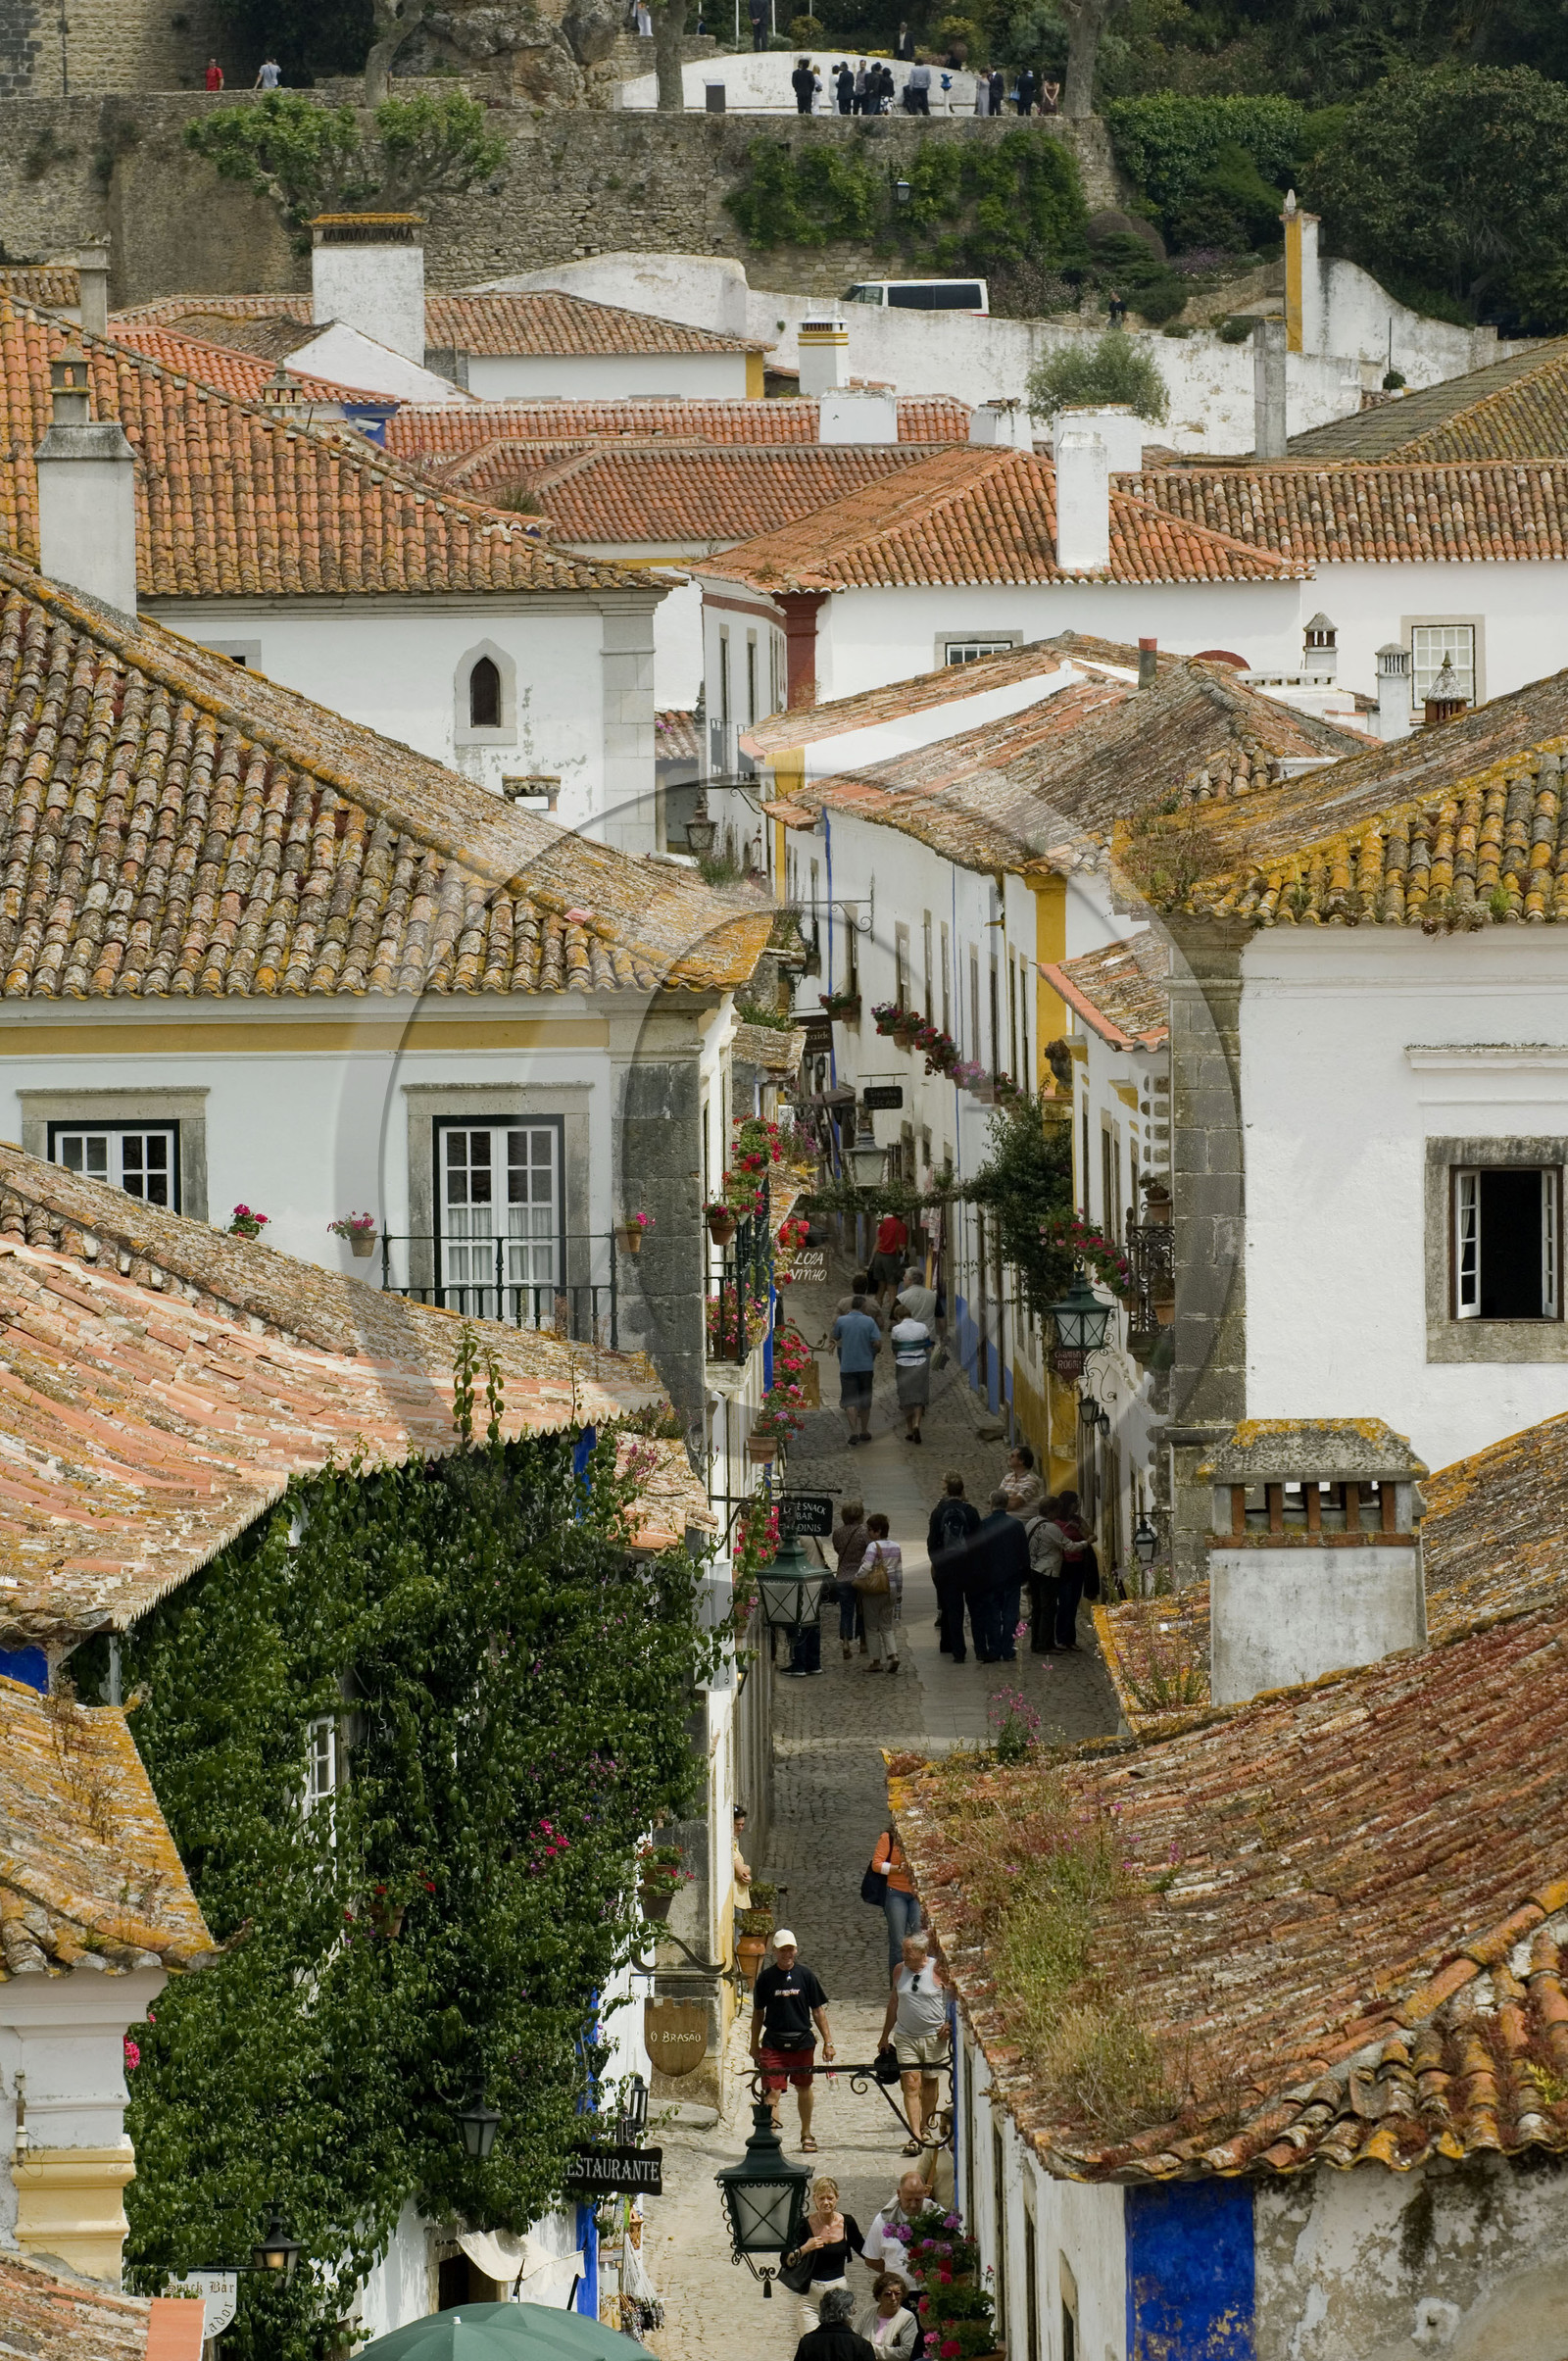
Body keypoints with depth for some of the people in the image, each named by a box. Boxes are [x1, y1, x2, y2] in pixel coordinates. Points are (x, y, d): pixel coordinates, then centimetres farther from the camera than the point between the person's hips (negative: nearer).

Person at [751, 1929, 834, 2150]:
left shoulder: (805, 1975, 2)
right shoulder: (766, 1977, 0)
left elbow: (818, 2010, 7)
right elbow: (758, 2013, 9)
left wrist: (828, 2041, 5)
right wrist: (754, 2045, 11)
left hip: (802, 2042, 2)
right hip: (773, 2044, -2)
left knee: (803, 2088, 14)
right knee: (773, 2090, -11)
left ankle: (806, 2134, 31)